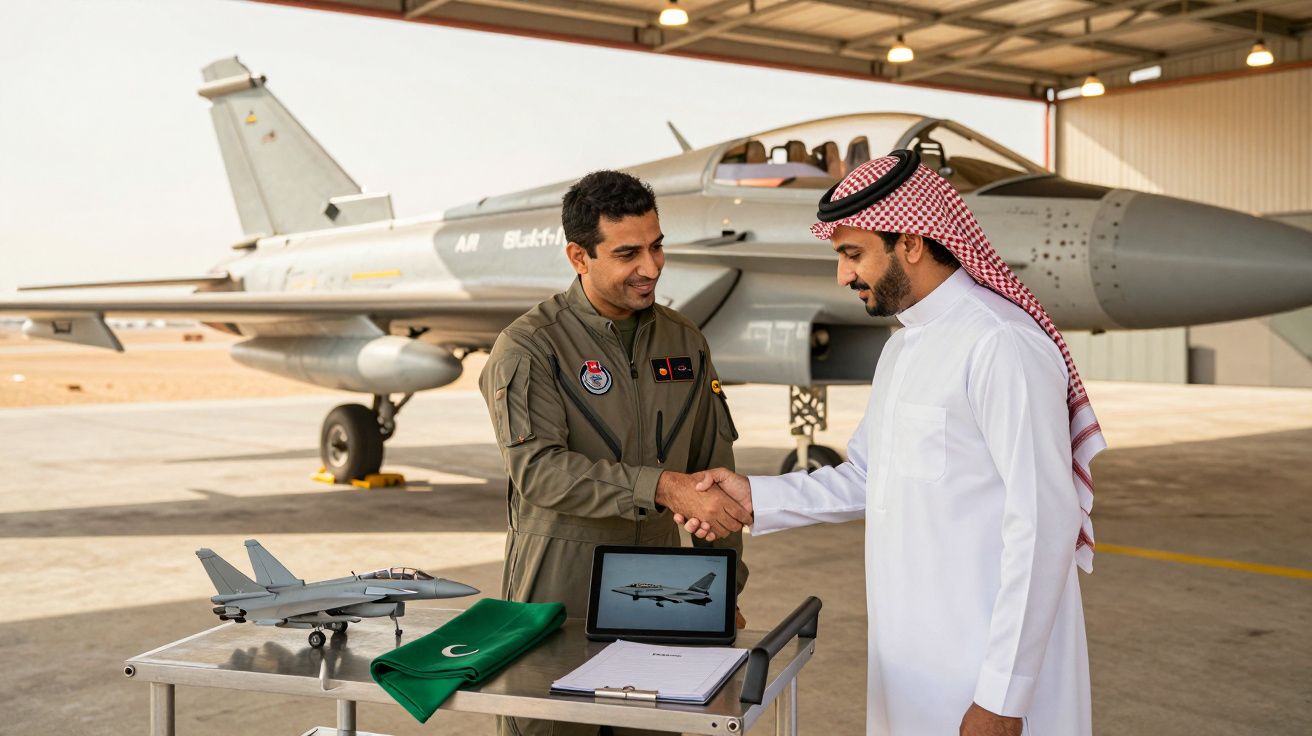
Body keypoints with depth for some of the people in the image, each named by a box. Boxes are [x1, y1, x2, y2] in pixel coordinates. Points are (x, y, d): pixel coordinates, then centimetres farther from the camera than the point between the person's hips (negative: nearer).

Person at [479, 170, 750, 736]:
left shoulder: (685, 342, 7)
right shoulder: (528, 348, -9)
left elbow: (715, 468, 12)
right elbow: (538, 469, -23)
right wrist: (662, 487, -32)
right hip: (558, 590, -4)